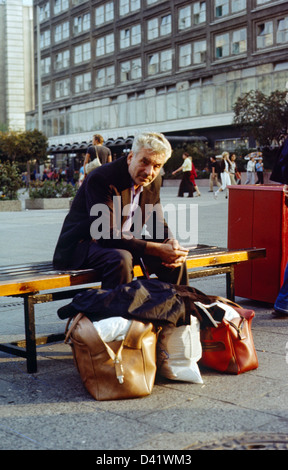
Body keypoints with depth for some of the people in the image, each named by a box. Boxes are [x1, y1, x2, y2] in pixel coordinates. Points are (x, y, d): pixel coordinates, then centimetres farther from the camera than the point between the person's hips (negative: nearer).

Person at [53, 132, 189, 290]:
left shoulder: (153, 181, 0)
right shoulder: (100, 179, -24)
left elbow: (158, 225, 7)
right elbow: (108, 236, -29)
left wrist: (171, 242, -18)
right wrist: (157, 249, -33)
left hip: (124, 242, 7)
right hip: (83, 245, -7)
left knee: (175, 257, -8)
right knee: (121, 260, -36)